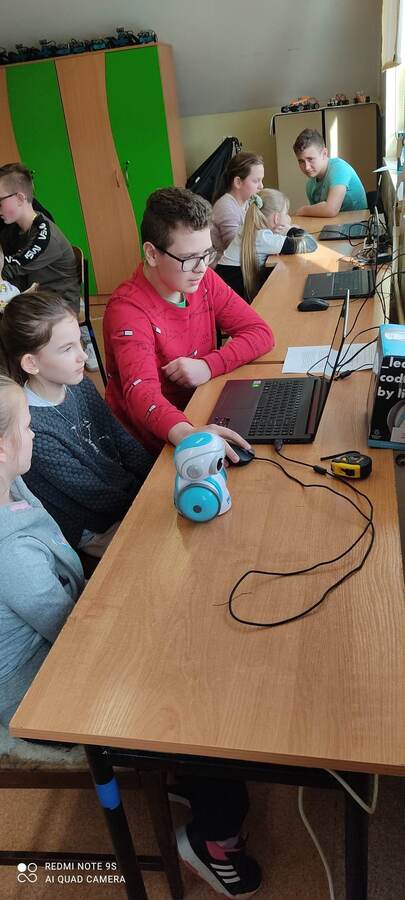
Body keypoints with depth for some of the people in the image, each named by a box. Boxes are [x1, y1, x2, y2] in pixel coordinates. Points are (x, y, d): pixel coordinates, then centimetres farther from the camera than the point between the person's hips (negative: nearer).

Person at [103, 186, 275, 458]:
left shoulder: (203, 279, -1)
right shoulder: (127, 309, -22)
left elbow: (261, 333, -2)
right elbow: (142, 390, -36)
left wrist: (209, 365, -20)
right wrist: (185, 432, -56)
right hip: (157, 444, -6)